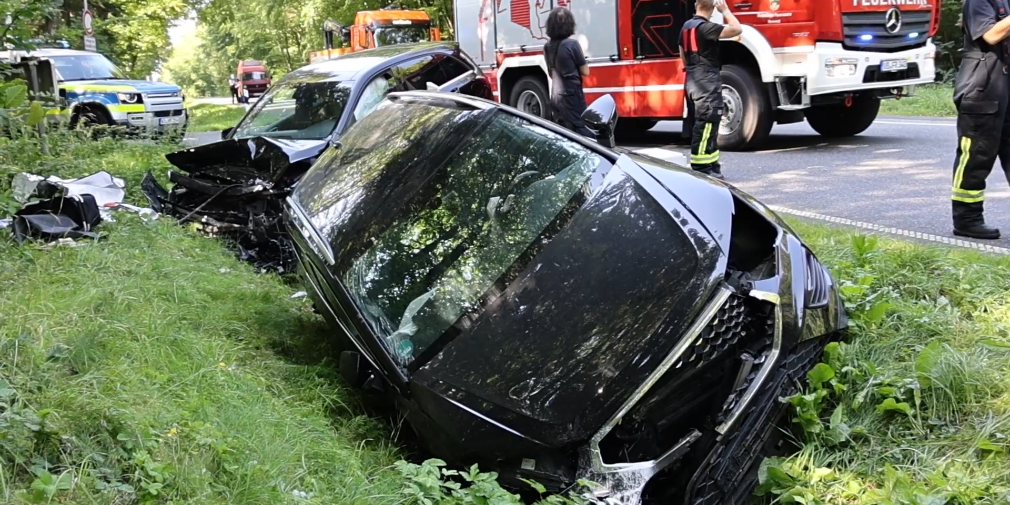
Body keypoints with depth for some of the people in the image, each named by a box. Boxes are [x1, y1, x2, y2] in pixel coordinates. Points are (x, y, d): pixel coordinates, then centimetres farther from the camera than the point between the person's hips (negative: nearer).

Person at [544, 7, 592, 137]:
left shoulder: (547, 47, 8)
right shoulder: (572, 44, -13)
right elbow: (585, 71, -6)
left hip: (556, 98, 7)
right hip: (572, 96, -7)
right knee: (584, 134, -5)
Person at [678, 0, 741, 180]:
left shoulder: (686, 26, 13)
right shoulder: (705, 27, -15)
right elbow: (737, 29, -19)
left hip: (692, 81, 9)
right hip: (707, 81, -9)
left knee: (699, 125, 12)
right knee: (705, 125, -9)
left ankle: (709, 164, 19)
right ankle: (701, 169, -10)